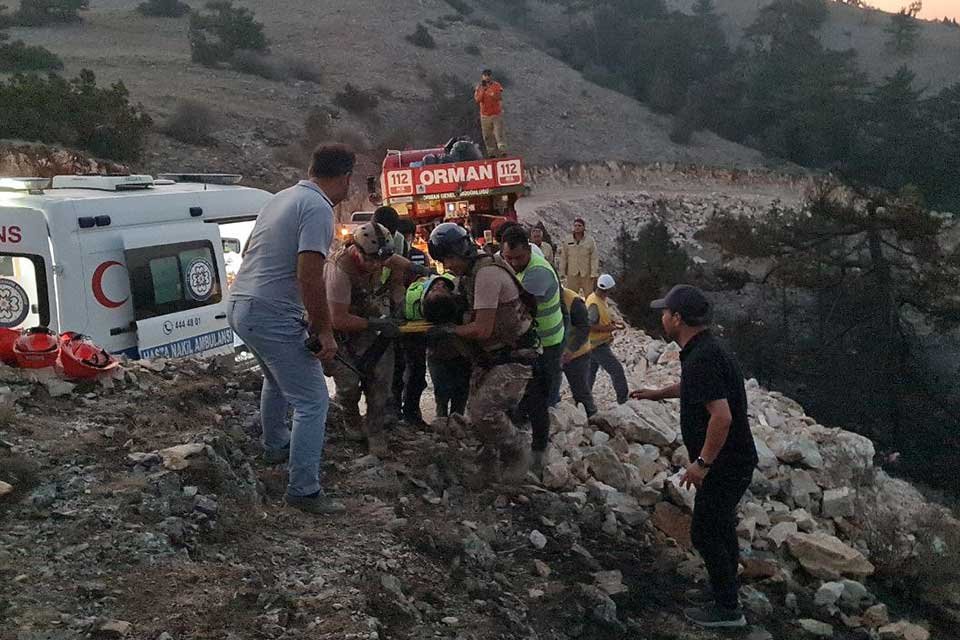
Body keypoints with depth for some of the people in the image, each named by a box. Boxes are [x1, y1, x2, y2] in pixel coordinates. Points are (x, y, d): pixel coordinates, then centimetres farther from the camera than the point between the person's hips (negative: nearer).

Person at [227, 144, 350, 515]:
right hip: (272, 317, -10)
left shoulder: (283, 197, 13)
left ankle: (275, 446, 50)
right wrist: (325, 330, -14)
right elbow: (309, 278, -24)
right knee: (313, 401, -4)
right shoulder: (318, 209, -16)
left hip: (240, 305, 10)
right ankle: (304, 491, -2)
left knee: (277, 379, 32)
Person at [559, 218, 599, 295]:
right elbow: (563, 258, 8)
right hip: (572, 274, 2)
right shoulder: (568, 242, 5)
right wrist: (562, 273, 5)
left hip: (586, 274, -2)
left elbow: (594, 258, -5)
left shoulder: (590, 241, -3)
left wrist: (594, 274, -10)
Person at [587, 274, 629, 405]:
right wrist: (610, 328, -25)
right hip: (598, 345, -10)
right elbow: (590, 326, -28)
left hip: (594, 345, 10)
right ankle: (623, 397, 9)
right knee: (617, 370, -2)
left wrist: (613, 322, 4)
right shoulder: (594, 304, -27)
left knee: (591, 370, 20)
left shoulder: (600, 299, 5)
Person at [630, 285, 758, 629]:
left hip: (725, 465, -10)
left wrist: (702, 463, -26)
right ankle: (723, 590, 37)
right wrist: (659, 393, 37)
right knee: (721, 527, 21)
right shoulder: (704, 349, 6)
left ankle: (728, 609, 15)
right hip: (730, 461, 10)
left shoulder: (702, 358, -27)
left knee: (705, 533, 2)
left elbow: (722, 416, -34)